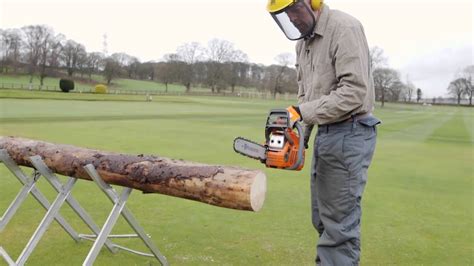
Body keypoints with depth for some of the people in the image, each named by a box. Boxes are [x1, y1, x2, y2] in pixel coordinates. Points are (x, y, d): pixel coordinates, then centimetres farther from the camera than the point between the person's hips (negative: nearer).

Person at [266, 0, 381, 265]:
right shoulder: (304, 40, 13)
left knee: (339, 221, -4)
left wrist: (303, 112, -23)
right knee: (323, 218, 15)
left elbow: (355, 91, -23)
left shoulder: (345, 28, -14)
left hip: (350, 134, -9)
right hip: (325, 133, 9)